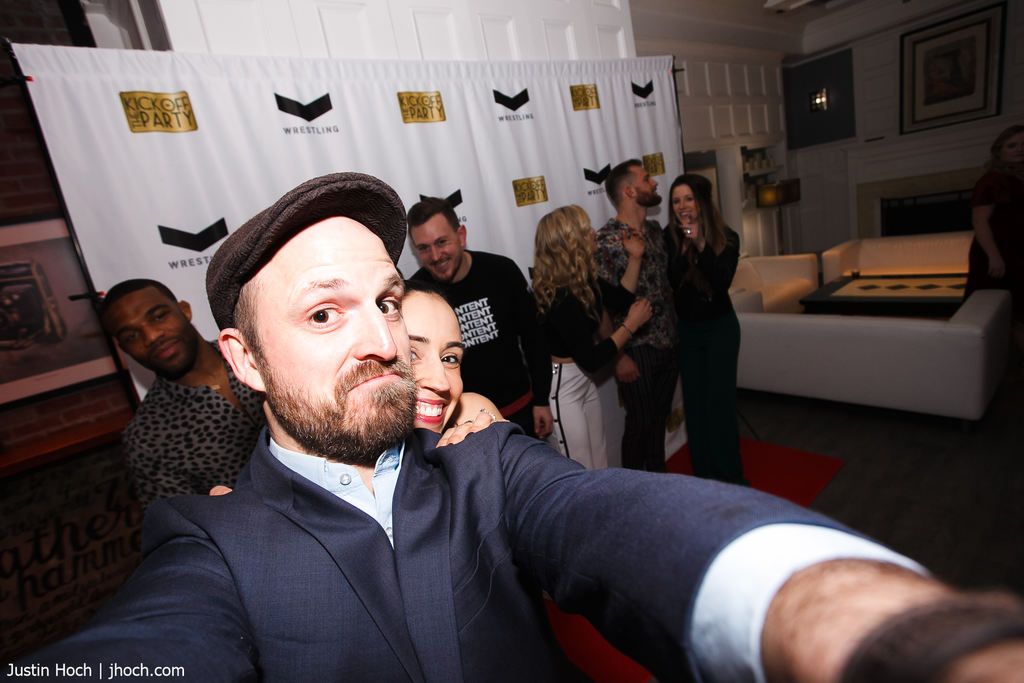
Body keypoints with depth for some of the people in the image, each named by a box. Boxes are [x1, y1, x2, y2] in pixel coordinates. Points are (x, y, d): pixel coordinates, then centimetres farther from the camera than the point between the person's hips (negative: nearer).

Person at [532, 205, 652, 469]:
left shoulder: (583, 279, -2)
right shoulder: (560, 298, -29)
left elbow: (620, 299, 14)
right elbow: (591, 359, -24)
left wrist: (635, 258, 3)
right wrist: (631, 325, -16)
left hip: (584, 381, 9)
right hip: (562, 387, -9)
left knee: (599, 464, 23)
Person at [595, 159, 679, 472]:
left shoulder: (655, 230, 8)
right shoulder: (606, 240, -17)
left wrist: (676, 334, 12)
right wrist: (619, 356, -17)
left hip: (668, 345, 7)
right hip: (636, 352, -6)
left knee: (660, 417, 20)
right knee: (640, 422, 8)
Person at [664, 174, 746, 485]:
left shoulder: (726, 237, -8)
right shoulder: (670, 237, -7)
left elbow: (723, 281, -21)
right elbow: (673, 282, -17)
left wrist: (701, 244, -28)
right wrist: (686, 246, -27)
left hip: (720, 327, -1)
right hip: (686, 330, 2)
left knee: (720, 401, -1)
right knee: (694, 403, 7)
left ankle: (730, 477, 15)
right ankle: (704, 474, 23)